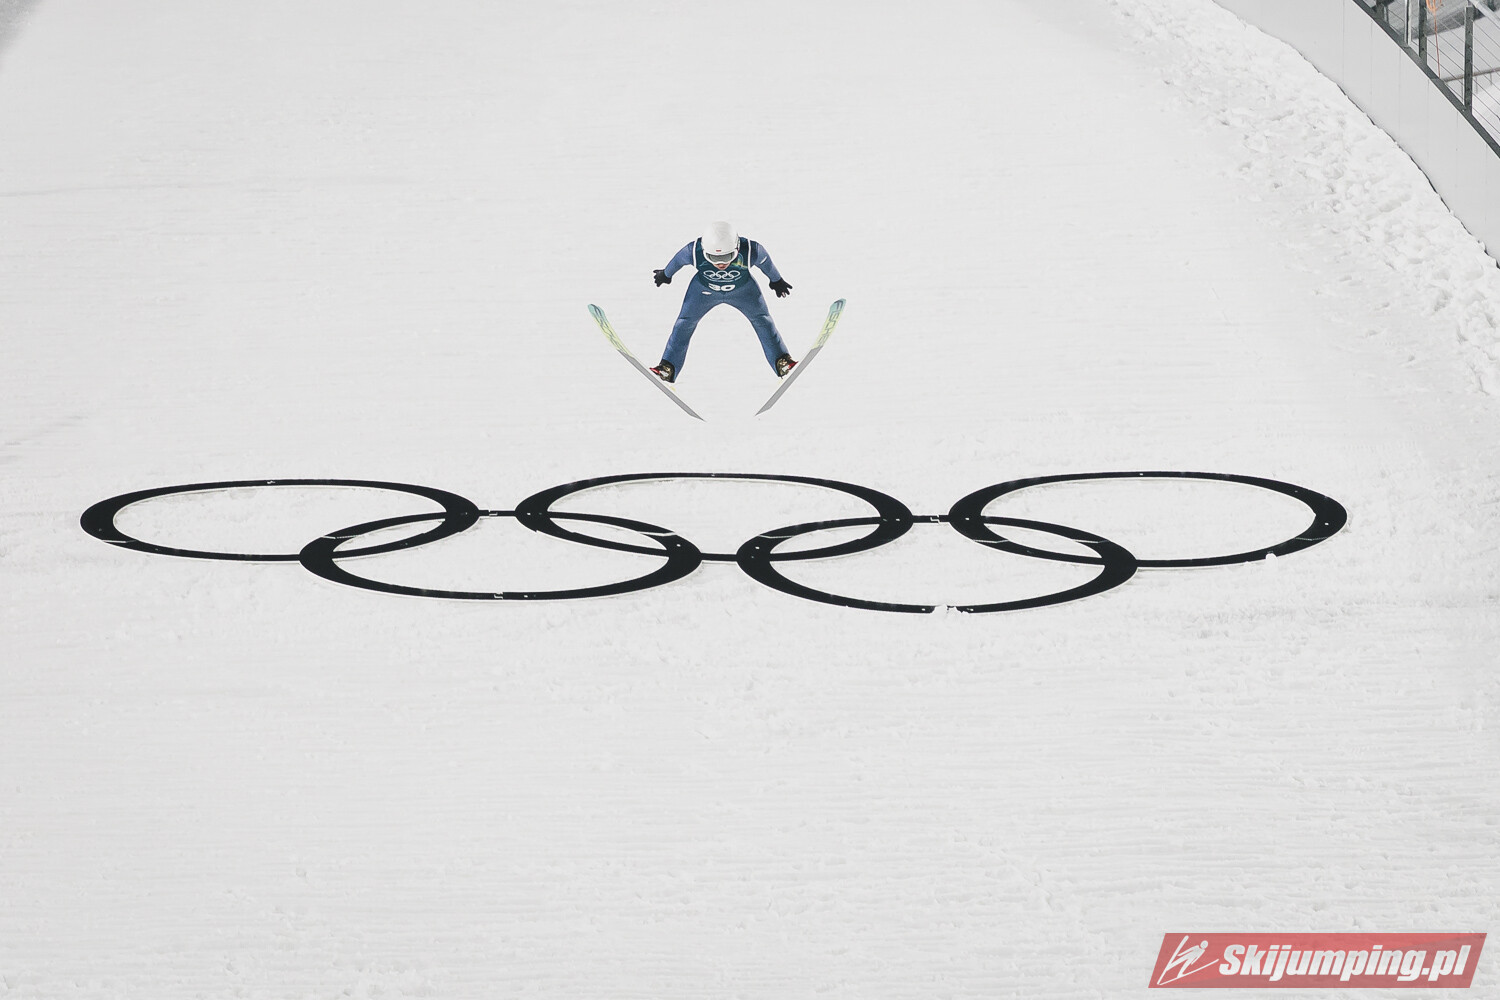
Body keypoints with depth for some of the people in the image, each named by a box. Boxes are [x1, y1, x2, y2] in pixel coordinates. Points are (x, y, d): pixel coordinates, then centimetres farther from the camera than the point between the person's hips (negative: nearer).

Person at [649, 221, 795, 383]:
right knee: (685, 322, -1)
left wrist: (776, 280, 5)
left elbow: (765, 261, -14)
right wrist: (666, 274, 7)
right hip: (705, 288, 0)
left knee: (761, 320, 4)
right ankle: (668, 368, 10)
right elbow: (678, 260, -14)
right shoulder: (694, 252, -39)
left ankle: (781, 361, 19)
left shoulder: (751, 251, -39)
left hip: (742, 289, 0)